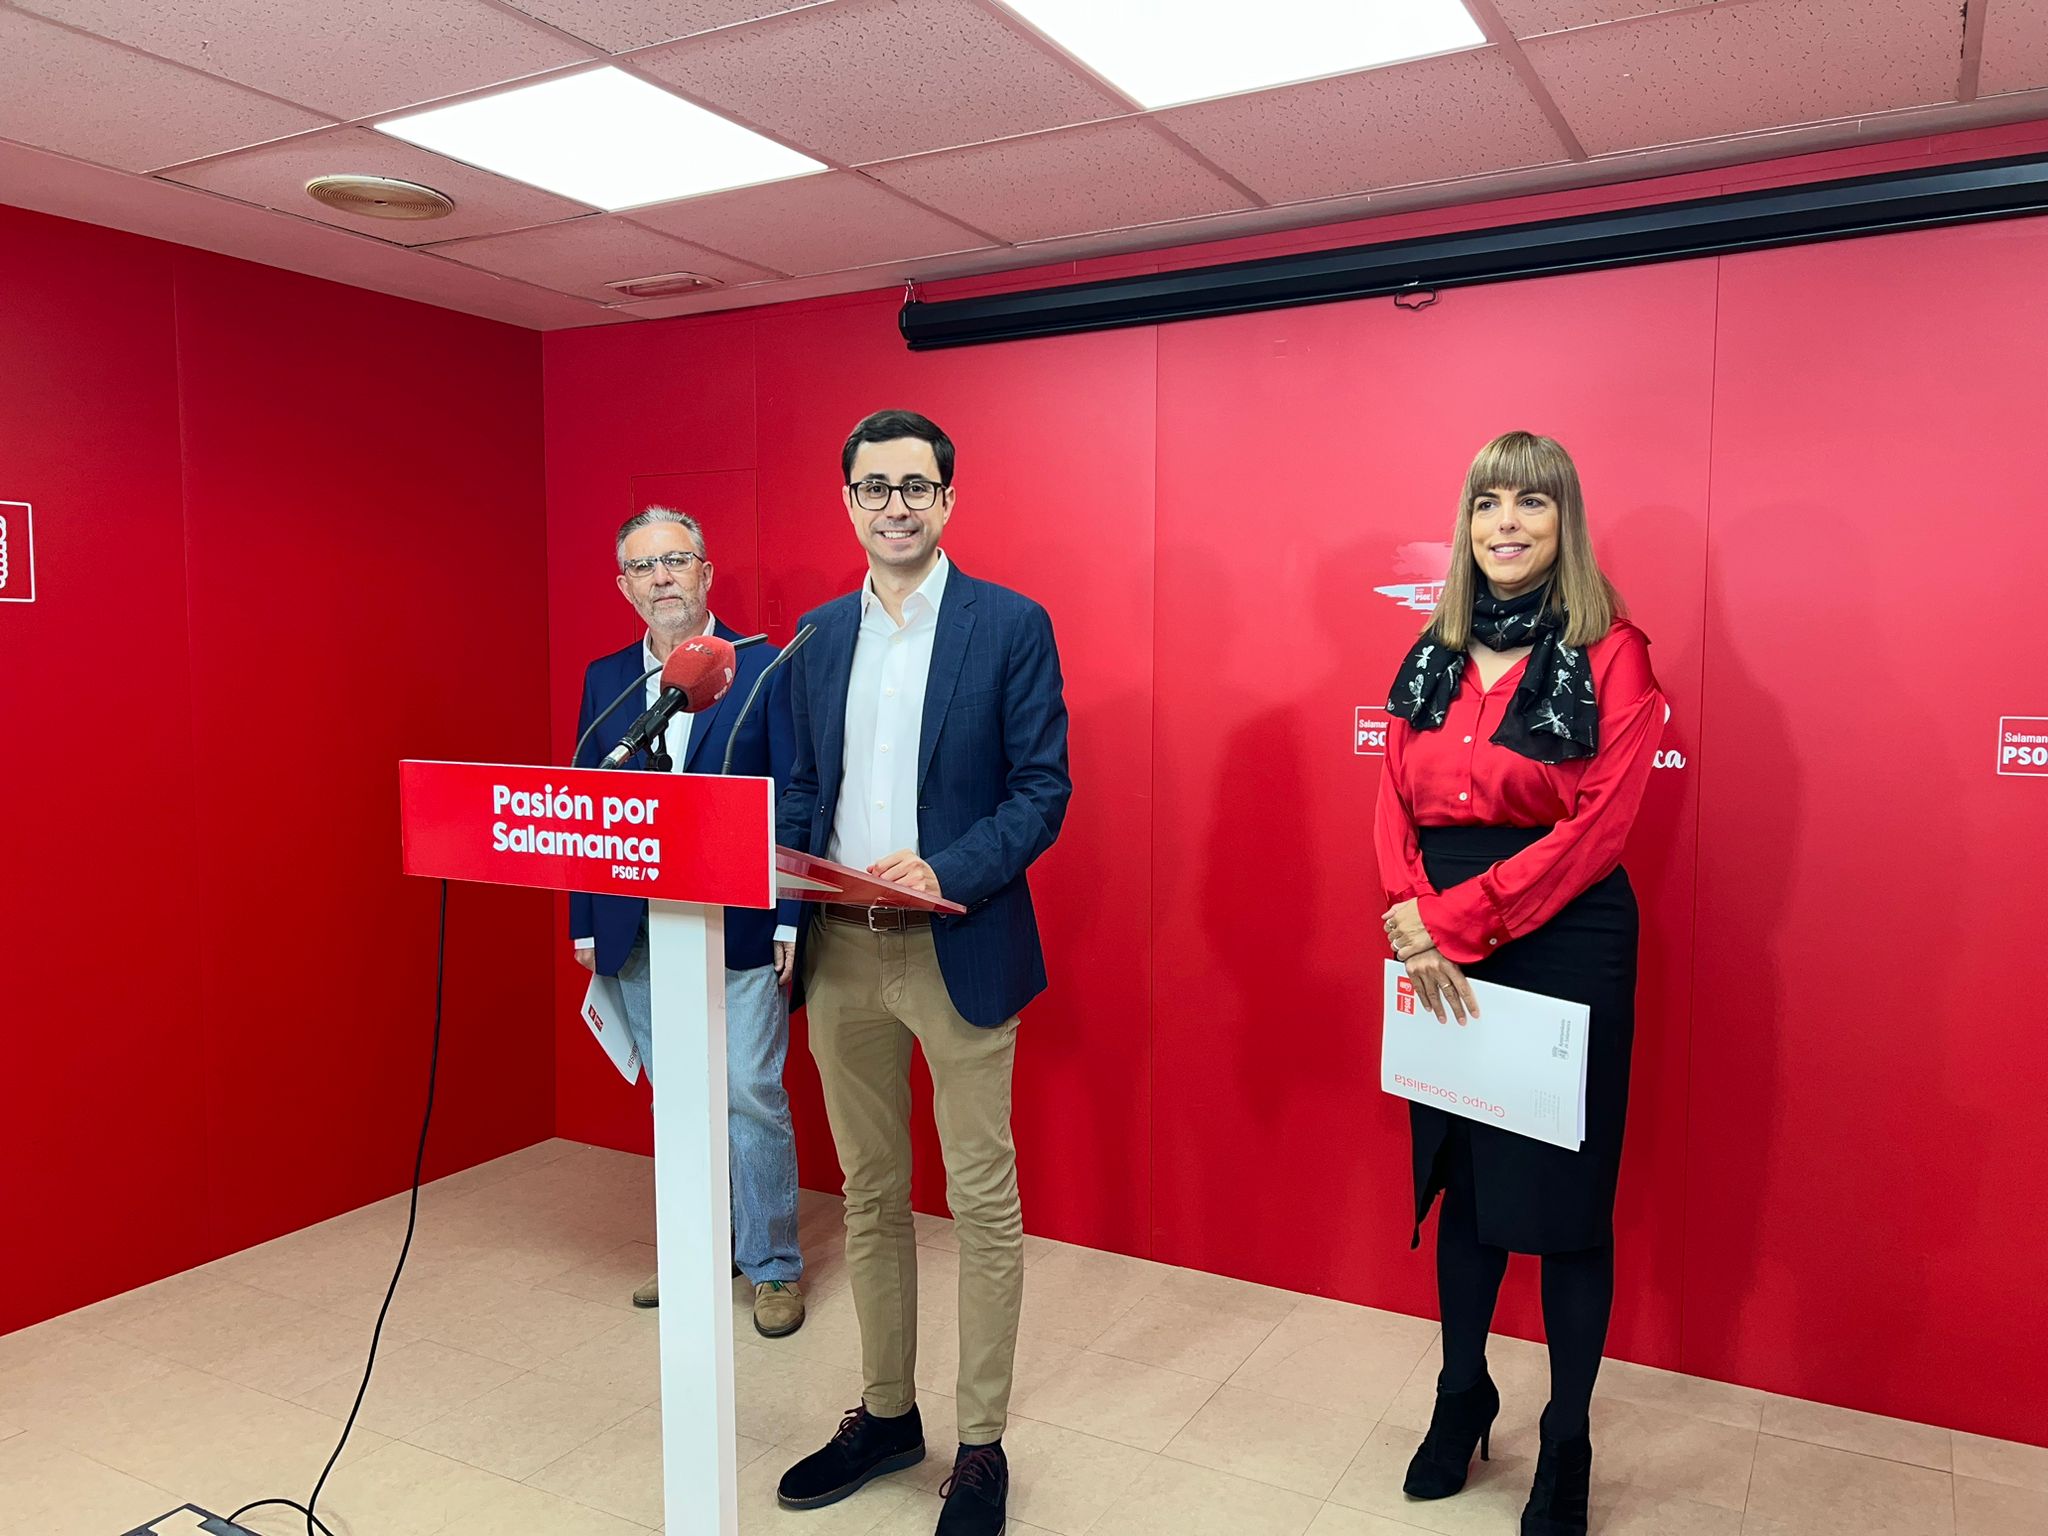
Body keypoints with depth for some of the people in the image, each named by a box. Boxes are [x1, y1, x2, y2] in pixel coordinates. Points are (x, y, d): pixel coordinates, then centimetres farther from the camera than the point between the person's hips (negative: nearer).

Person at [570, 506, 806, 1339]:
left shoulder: (765, 668, -3)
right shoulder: (604, 679, 10)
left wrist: (793, 920, -10)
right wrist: (585, 921, 7)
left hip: (738, 926, -4)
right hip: (638, 931, 4)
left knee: (751, 1097, 0)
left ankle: (772, 1265, 17)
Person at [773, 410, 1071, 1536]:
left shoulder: (1011, 625, -4)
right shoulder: (820, 637, 11)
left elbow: (1042, 788, -8)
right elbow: (803, 788, 15)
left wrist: (947, 871, -22)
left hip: (959, 955, -4)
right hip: (839, 954, 5)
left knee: (983, 1203, 4)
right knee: (870, 1193, 16)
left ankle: (981, 1446, 21)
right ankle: (885, 1413, 34)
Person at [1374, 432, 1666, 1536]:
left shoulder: (1610, 657, -7)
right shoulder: (1431, 660, 8)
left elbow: (1599, 828, -15)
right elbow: (1394, 807, 4)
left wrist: (1459, 919, -19)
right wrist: (1415, 922, -13)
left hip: (1562, 948, -4)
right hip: (1439, 955, 5)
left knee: (1563, 1199, 8)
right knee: (1460, 1181, 17)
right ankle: (1461, 1400, 37)